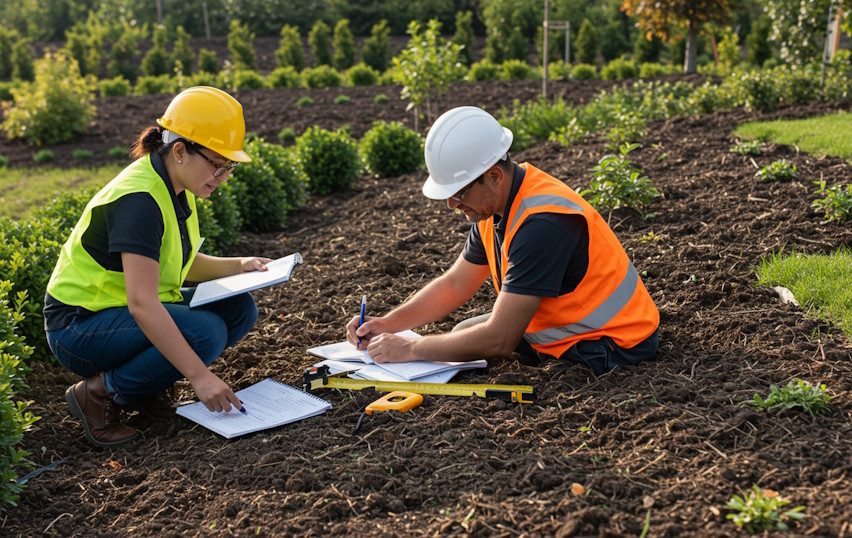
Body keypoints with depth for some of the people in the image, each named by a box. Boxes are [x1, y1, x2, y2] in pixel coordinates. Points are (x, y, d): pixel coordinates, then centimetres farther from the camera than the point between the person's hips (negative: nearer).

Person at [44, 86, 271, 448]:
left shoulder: (175, 188, 2)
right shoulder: (139, 200, -27)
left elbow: (178, 264, 16)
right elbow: (142, 304, -34)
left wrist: (238, 266, -1)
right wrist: (199, 376, -34)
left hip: (140, 312, 9)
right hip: (79, 324, -9)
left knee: (239, 309, -5)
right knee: (205, 332, -29)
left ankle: (147, 387, 5)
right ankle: (99, 393, -10)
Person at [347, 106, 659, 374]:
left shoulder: (542, 221, -32)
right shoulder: (493, 203, -2)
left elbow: (498, 340, -31)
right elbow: (455, 285, 10)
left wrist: (410, 350, -22)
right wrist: (387, 324, -2)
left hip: (609, 347, -9)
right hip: (566, 327, 9)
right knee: (462, 335, 12)